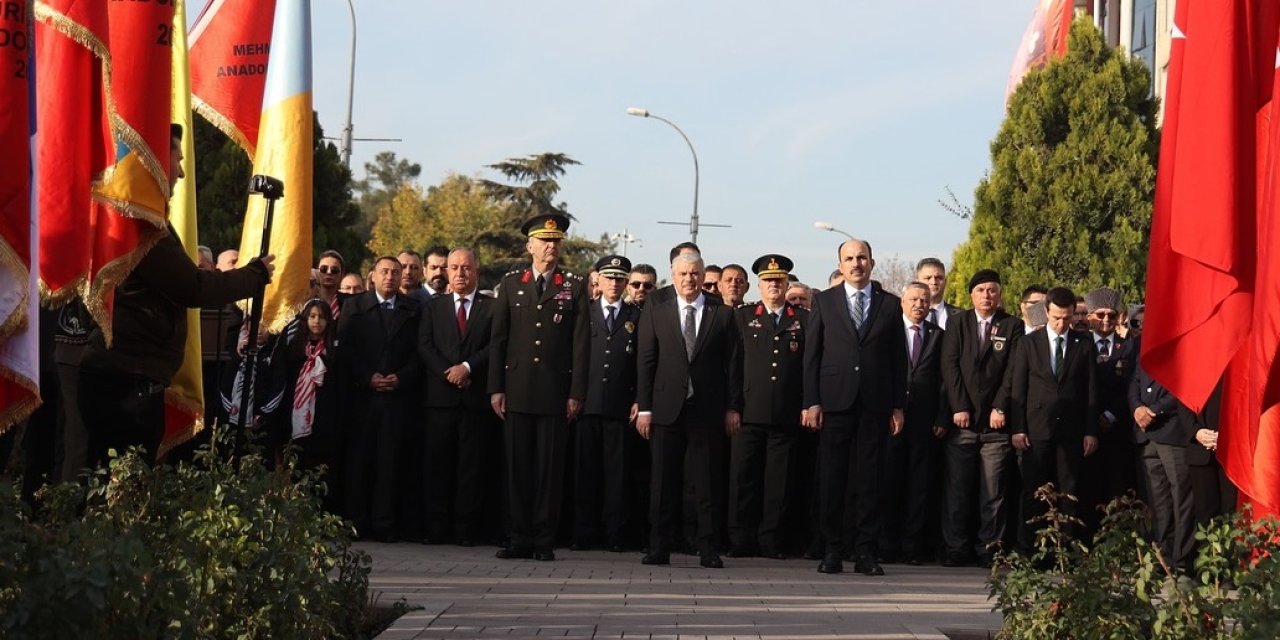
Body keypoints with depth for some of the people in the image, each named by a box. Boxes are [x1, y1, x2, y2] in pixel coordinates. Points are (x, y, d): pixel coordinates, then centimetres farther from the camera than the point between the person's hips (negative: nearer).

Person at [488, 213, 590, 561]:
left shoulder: (575, 287, 6)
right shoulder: (511, 283, 10)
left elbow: (581, 343, 2)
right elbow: (498, 338, 8)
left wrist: (577, 393, -4)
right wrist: (496, 388, 1)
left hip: (556, 392, -1)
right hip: (517, 389, 1)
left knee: (551, 467, 1)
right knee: (518, 465, 3)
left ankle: (545, 539, 6)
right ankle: (521, 538, 9)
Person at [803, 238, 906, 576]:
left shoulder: (890, 304, 10)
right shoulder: (824, 301, 7)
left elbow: (898, 359, 9)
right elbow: (812, 355, 5)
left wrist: (898, 406, 4)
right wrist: (811, 402, -3)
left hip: (875, 405, 1)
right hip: (835, 402, -1)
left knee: (870, 480, 2)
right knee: (831, 478, 0)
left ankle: (865, 551, 6)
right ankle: (832, 549, 7)